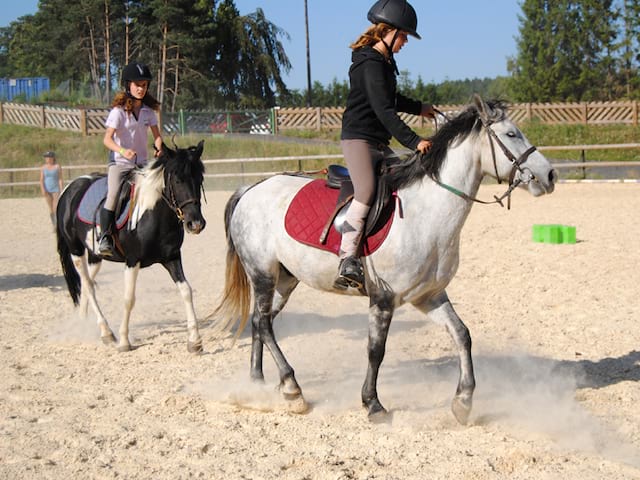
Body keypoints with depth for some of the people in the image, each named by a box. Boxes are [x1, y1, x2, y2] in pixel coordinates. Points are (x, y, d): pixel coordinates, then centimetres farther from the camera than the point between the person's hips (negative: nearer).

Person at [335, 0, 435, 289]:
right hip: (358, 138, -11)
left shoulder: (383, 62, 16)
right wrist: (413, 141, -27)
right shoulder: (370, 63, -15)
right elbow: (383, 110, -23)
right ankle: (347, 263, -31)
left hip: (379, 144, 11)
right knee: (367, 192, -25)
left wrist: (419, 108, 43)